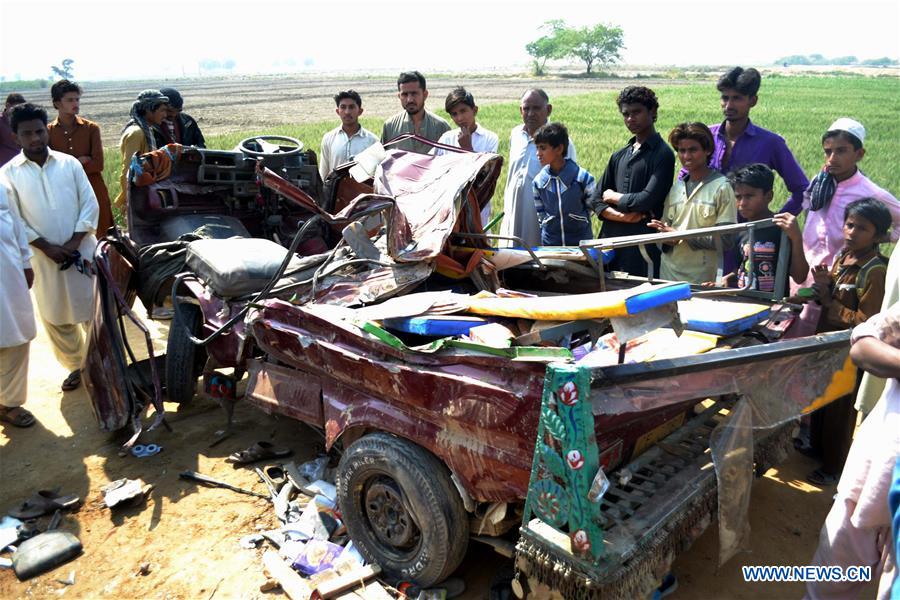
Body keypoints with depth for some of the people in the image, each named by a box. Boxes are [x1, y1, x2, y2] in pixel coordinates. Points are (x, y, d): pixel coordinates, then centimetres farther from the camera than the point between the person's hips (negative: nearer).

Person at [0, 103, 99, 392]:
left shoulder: (69, 163, 1)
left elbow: (90, 205, -1)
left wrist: (75, 241, -10)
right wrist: (47, 247, -10)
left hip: (83, 250, 0)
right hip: (44, 257, 1)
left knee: (95, 310, 6)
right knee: (56, 317, 9)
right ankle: (77, 365, 26)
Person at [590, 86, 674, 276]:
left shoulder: (662, 155, -3)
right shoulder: (619, 156, 15)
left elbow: (648, 199, -14)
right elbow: (596, 199, 11)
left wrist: (614, 197, 1)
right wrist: (619, 216, -7)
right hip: (611, 240, 6)